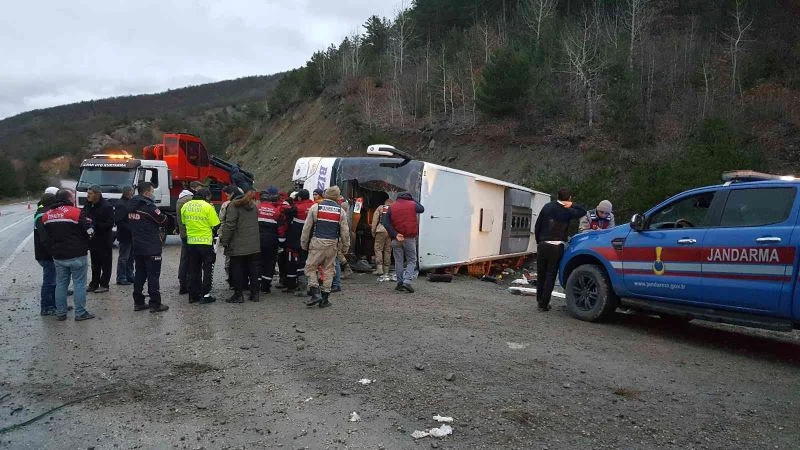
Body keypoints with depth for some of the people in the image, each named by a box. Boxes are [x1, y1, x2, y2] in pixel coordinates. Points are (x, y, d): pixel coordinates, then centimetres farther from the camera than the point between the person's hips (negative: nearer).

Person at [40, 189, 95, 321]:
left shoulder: (46, 215, 7)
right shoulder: (77, 212, -13)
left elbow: (45, 237, 14)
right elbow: (89, 232, -12)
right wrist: (84, 246, 5)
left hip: (58, 257, 6)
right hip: (76, 256, -6)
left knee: (61, 284, 14)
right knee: (79, 284, 2)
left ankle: (60, 312, 18)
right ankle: (80, 313, 4)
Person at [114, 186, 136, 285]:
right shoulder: (121, 205, -14)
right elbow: (118, 221, -20)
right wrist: (129, 228, -22)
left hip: (131, 236, 9)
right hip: (125, 236, -9)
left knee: (130, 257, 16)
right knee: (123, 258, -2)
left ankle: (129, 276, 26)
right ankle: (121, 278, 4)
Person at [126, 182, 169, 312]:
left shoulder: (131, 206, 8)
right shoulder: (149, 206, -17)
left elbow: (130, 225, 14)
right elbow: (163, 220, -9)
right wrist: (164, 216, 10)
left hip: (137, 246, 8)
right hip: (151, 248, -8)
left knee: (140, 274, 14)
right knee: (153, 275, -2)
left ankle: (138, 302, 18)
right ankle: (155, 304, 1)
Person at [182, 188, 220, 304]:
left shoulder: (185, 206, 5)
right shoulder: (208, 207, -11)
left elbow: (183, 223, 13)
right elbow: (215, 225, -10)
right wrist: (213, 235, 9)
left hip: (190, 242, 5)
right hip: (205, 242, -5)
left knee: (193, 269, 13)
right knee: (207, 269, 4)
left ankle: (193, 295, 17)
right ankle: (205, 295, 3)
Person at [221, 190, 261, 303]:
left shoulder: (234, 205, -10)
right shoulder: (253, 205, 13)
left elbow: (229, 225, -15)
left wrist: (224, 241, -9)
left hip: (238, 246, -6)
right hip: (254, 245, 6)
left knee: (237, 270, 3)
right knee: (253, 269, 11)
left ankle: (238, 294, 5)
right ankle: (255, 293, 15)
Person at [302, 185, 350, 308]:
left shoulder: (315, 207, -1)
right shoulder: (340, 210, 3)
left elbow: (307, 227, 0)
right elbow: (345, 231, 7)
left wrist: (304, 243, 9)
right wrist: (345, 246, 18)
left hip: (317, 242, -2)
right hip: (332, 244, 2)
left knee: (310, 267, 8)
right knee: (328, 270, 9)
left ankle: (315, 293, -5)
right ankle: (325, 299, 12)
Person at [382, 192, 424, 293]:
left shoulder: (392, 207, 6)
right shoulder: (412, 204, 1)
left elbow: (386, 222, -5)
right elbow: (422, 209, 21)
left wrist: (395, 234, -10)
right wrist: (413, 200, 28)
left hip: (397, 239, 2)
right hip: (410, 238, -2)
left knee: (399, 261, 11)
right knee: (411, 260, 6)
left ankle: (400, 283, 11)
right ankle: (407, 280, -11)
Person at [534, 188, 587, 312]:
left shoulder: (547, 207, 4)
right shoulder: (568, 212, -3)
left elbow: (537, 226, 5)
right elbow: (583, 212, 14)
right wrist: (571, 206, 4)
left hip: (543, 245, 2)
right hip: (557, 246, -2)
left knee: (541, 274, 14)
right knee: (551, 275, 3)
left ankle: (540, 300, 22)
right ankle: (544, 304, 1)